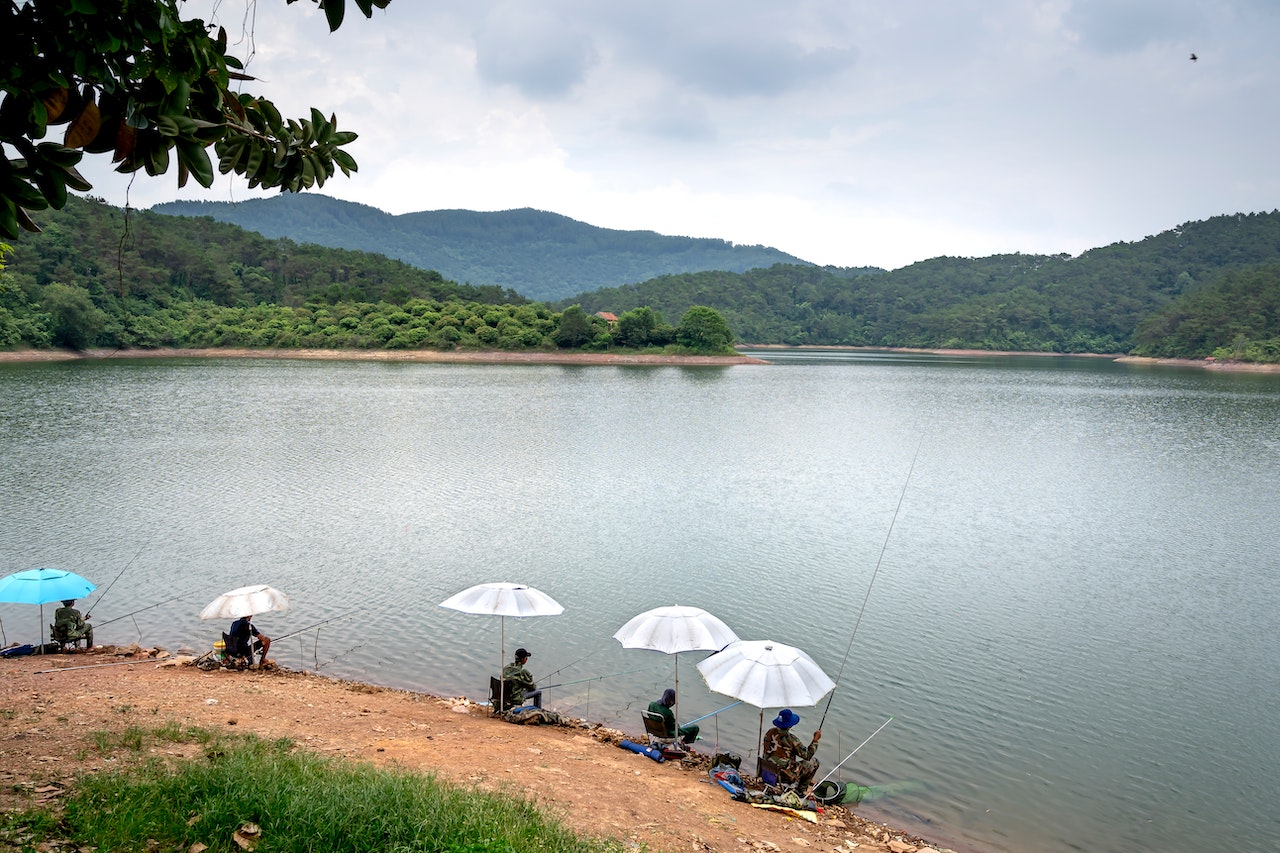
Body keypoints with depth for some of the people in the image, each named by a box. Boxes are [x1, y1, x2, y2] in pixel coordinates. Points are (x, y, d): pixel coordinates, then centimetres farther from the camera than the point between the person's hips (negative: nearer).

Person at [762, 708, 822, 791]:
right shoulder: (791, 739, -24)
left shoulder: (769, 733, -6)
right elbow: (807, 756, -13)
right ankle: (801, 789, 24)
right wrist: (815, 740, -2)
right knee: (814, 762, 12)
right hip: (785, 776, -6)